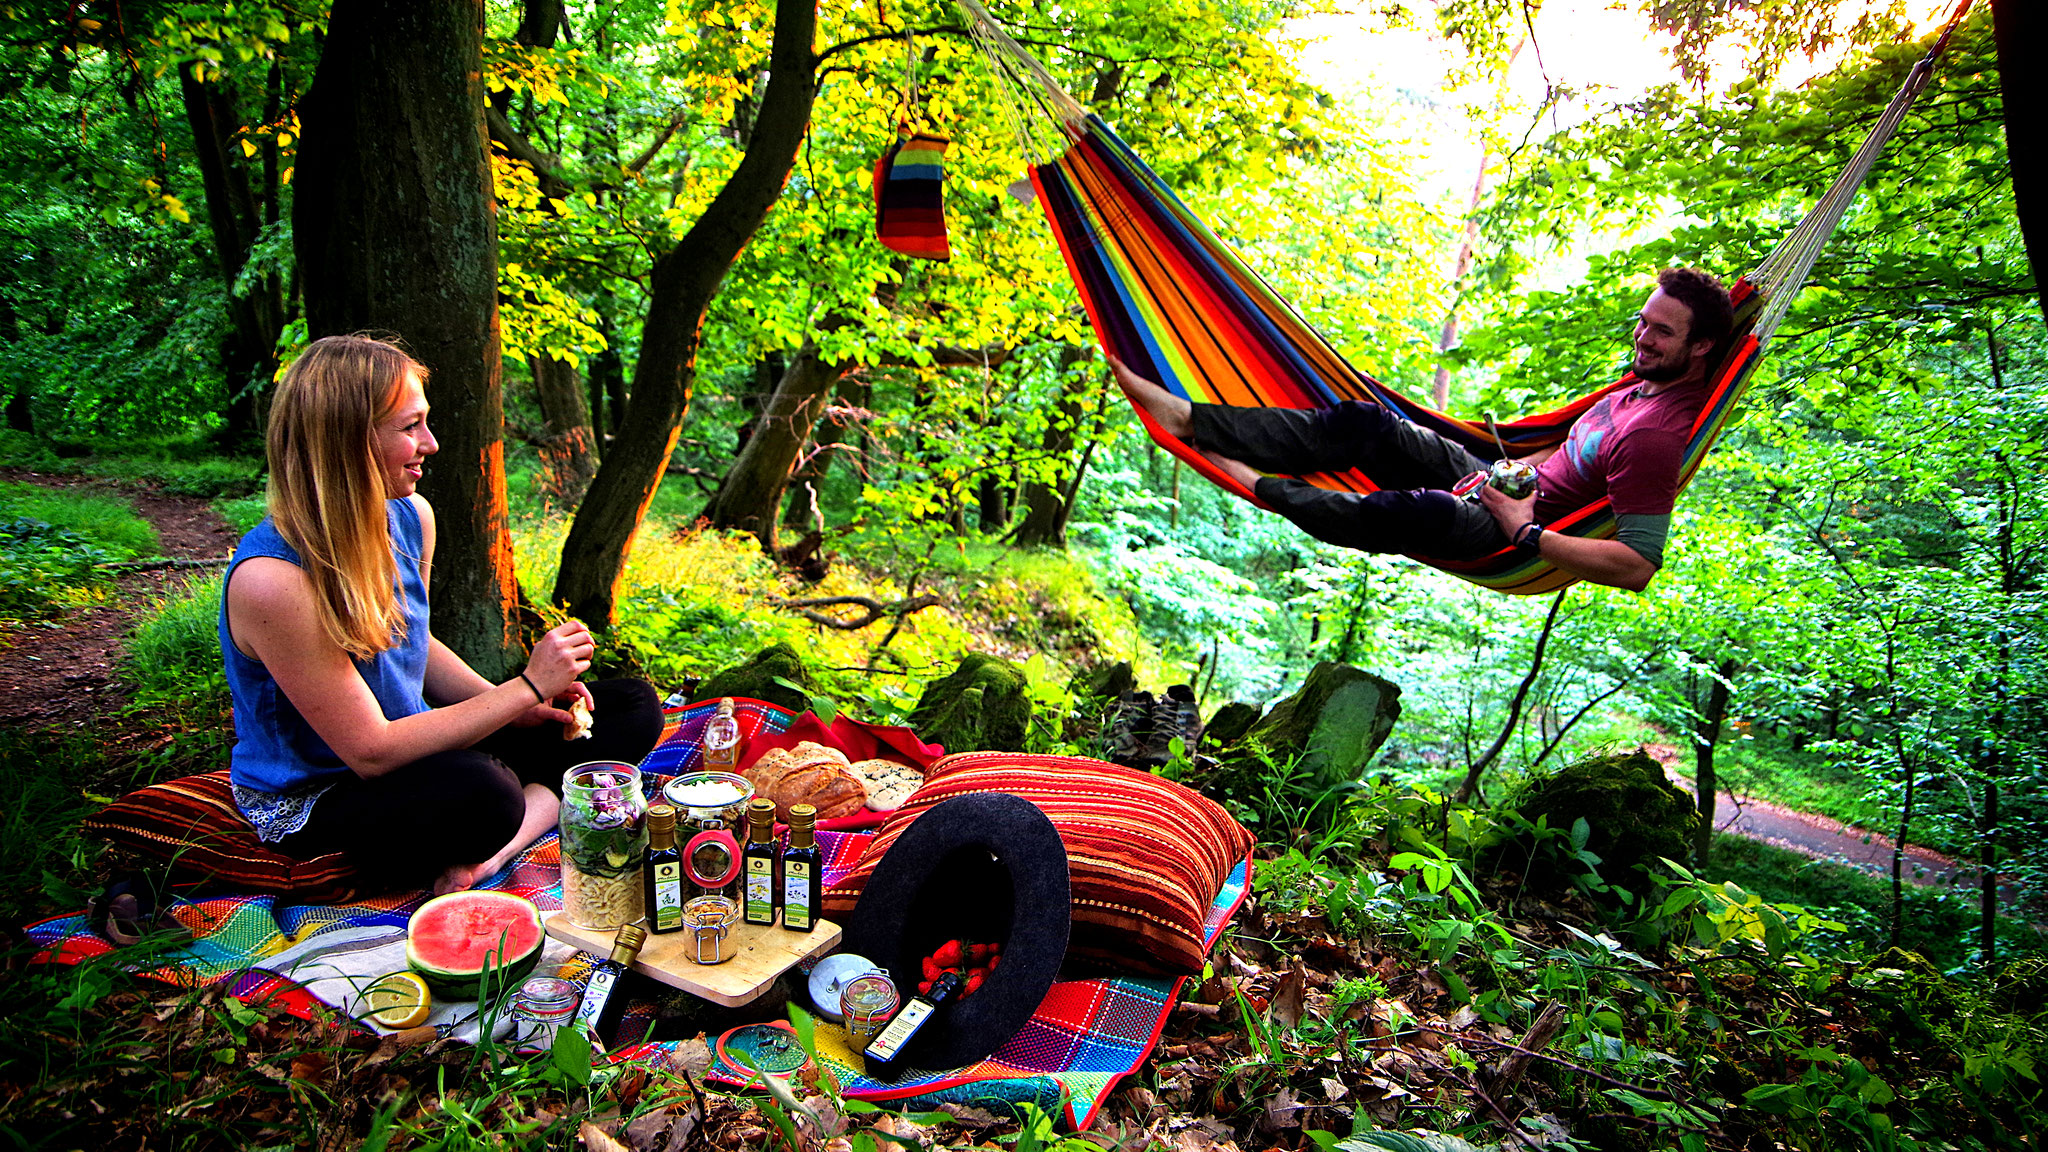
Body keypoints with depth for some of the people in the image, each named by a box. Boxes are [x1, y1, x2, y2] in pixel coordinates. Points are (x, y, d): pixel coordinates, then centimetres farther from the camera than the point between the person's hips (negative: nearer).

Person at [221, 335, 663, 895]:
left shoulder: (410, 516, -4)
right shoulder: (271, 580, -28)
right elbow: (371, 751, -26)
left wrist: (509, 704, -3)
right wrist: (526, 687, -23)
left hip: (412, 740, 9)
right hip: (310, 801, -8)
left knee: (632, 708, 1)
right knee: (477, 794, -43)